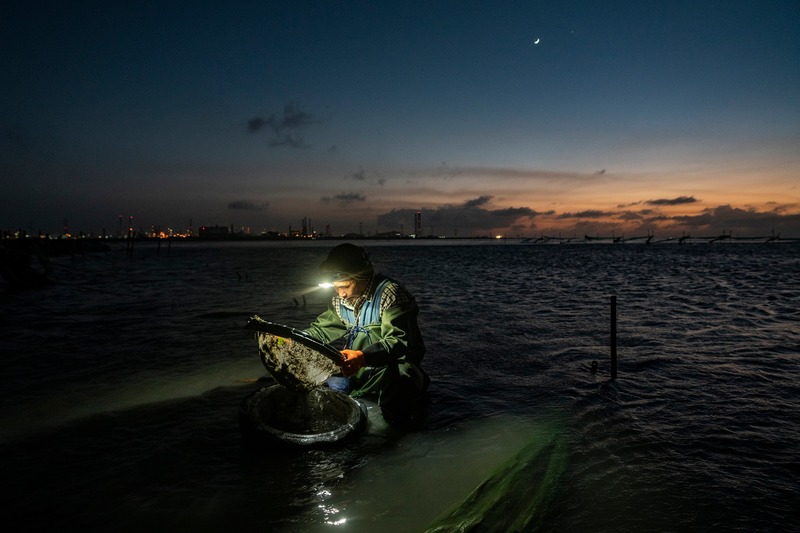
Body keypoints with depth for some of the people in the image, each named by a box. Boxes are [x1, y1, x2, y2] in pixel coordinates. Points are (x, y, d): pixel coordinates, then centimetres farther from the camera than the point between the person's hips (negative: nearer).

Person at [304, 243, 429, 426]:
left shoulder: (390, 294, -22)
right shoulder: (340, 299, 1)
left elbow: (397, 341, -31)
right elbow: (321, 328, 10)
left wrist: (362, 356, -49)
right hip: (361, 365, 6)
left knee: (398, 416, -29)